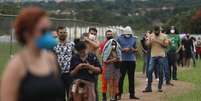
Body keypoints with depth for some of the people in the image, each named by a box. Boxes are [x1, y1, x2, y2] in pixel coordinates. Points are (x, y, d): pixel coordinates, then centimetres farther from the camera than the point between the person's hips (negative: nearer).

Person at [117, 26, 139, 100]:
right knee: (121, 77, -4)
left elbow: (136, 49, 16)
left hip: (132, 60, 3)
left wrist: (134, 50, -6)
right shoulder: (120, 39, 1)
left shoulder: (133, 39, 11)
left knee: (131, 78, 7)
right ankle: (119, 94, 4)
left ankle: (132, 94, 13)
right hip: (123, 60, -3)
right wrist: (123, 50, -15)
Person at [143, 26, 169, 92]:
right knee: (150, 71, -6)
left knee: (160, 72, 1)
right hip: (153, 56, 2)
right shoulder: (151, 36, 9)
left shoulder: (164, 36, 4)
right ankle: (149, 87, -2)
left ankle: (160, 87, 11)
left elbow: (166, 45, -4)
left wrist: (158, 42, -14)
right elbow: (147, 45, 7)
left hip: (161, 56, -1)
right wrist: (150, 41, -14)